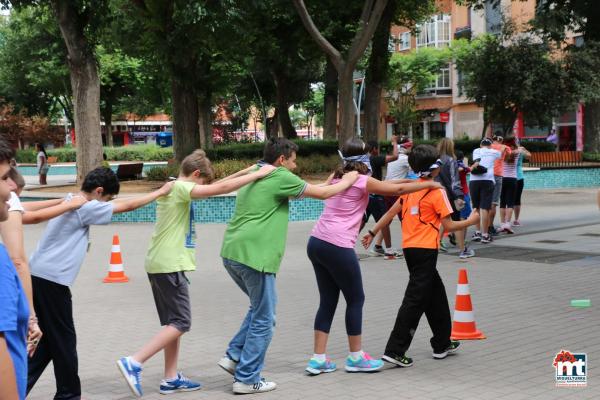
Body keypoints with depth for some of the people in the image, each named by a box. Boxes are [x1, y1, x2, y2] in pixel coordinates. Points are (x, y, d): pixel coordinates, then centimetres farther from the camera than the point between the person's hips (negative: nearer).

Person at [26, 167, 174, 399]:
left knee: (51, 339, 14)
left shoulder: (70, 202, 15)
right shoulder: (85, 208, -12)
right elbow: (128, 206, -7)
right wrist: (162, 191, 3)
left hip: (39, 276, 9)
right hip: (51, 280, -9)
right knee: (63, 340, 3)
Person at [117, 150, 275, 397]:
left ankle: (171, 379, 16)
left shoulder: (173, 188, 16)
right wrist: (258, 174, -14)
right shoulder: (180, 188, -13)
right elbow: (221, 188, -21)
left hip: (160, 264, 10)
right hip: (170, 266, -10)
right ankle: (133, 363, -12)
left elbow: (214, 187, 23)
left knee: (173, 322, 13)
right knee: (180, 323, -7)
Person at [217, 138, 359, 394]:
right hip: (253, 255, -9)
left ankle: (234, 356, 20)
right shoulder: (280, 177, -6)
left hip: (232, 253, 9)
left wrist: (327, 183, 36)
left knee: (259, 308, 25)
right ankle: (246, 379, 6)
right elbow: (322, 194, 0)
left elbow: (295, 191, 35)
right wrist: (347, 181, 18)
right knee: (263, 319, 3)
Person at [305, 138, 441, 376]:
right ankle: (356, 357, 15)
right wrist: (429, 184, 12)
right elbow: (396, 190, 0)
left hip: (316, 243, 8)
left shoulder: (338, 178, 15)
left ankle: (318, 359, 12)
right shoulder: (362, 181, -6)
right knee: (355, 299, 7)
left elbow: (381, 185, 26)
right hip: (337, 247, -8)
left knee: (328, 301, 13)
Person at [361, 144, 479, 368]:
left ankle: (442, 344, 30)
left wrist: (373, 233, 18)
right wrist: (471, 221, 5)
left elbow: (391, 212, 10)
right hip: (426, 249, -8)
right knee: (415, 300, -6)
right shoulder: (437, 192, -10)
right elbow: (449, 226, -9)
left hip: (409, 248, 8)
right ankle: (395, 351, -9)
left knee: (436, 294, 20)